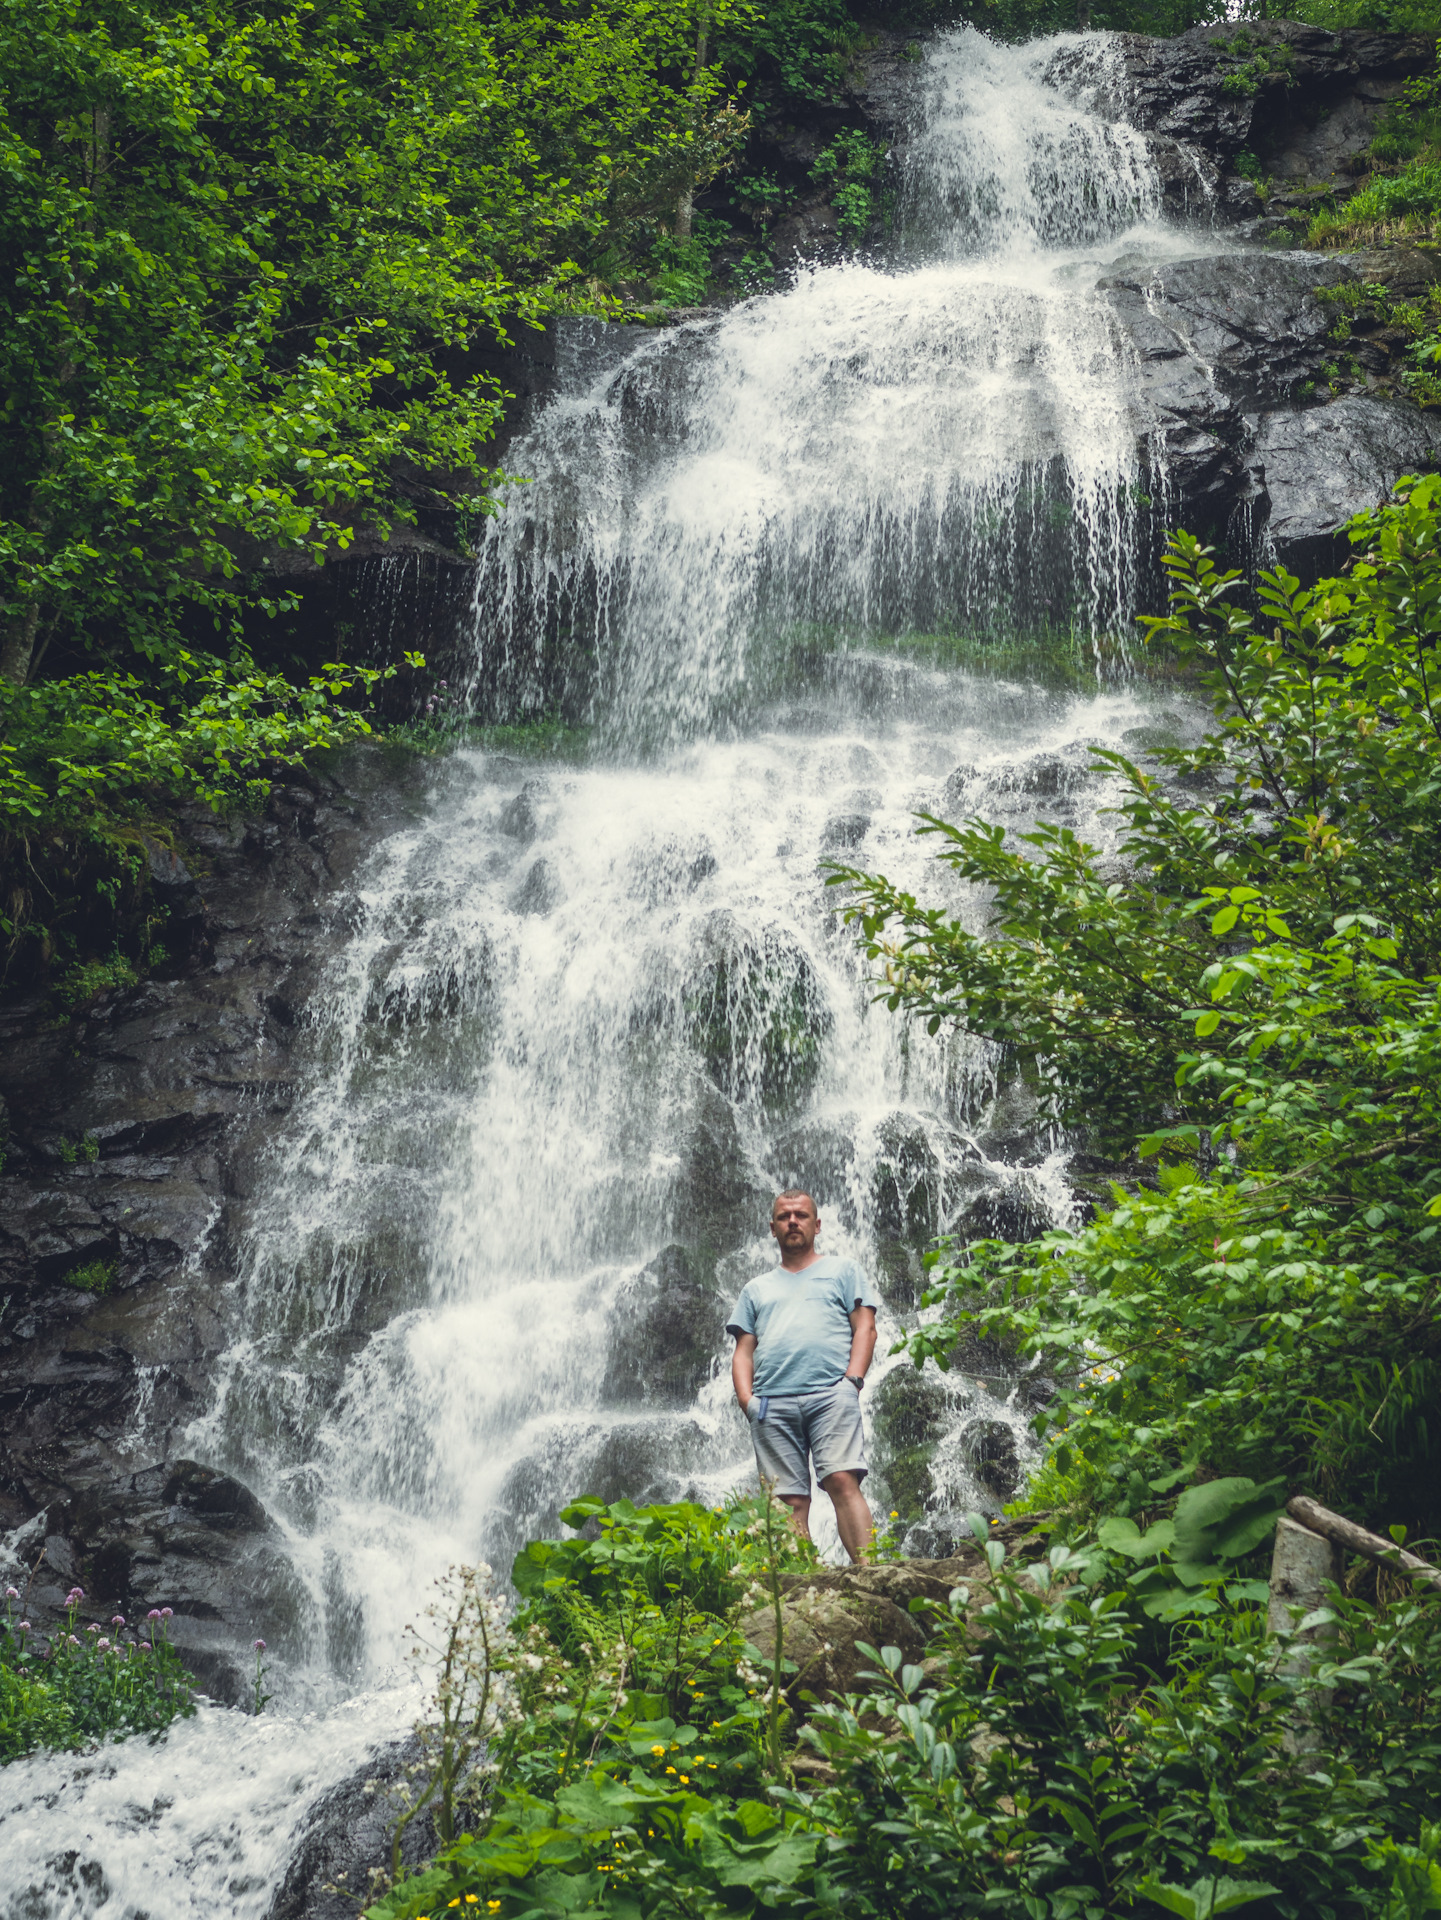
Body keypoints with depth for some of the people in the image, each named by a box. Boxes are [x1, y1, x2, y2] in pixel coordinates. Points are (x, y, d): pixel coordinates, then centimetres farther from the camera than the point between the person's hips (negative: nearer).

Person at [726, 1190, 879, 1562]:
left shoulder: (842, 1270, 20)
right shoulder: (756, 1289, 28)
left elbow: (865, 1326, 9)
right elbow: (743, 1350, 20)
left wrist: (852, 1380, -7)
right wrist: (746, 1398, 1)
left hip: (829, 1394, -3)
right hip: (771, 1405, 3)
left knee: (842, 1481, -21)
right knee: (791, 1502, -6)